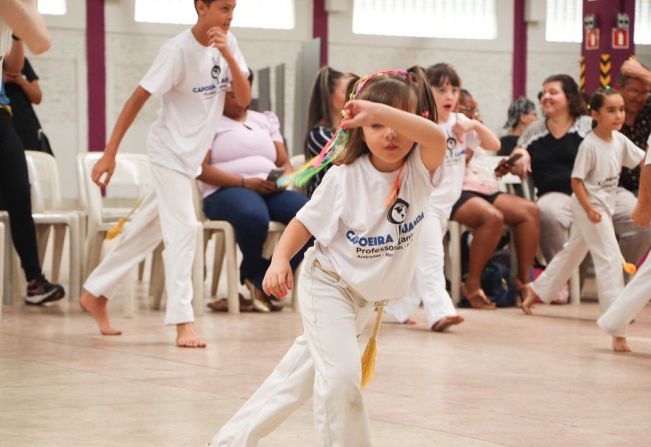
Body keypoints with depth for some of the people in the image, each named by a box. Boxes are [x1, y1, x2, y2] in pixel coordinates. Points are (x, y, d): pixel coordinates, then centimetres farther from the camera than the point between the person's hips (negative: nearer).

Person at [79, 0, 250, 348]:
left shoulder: (227, 44, -2)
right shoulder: (178, 50, -20)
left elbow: (244, 99, -6)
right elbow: (138, 99, -17)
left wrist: (228, 55, -21)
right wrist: (110, 153, -19)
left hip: (193, 156, 7)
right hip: (170, 152, -7)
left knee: (148, 229, 13)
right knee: (183, 228, -15)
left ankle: (95, 295, 25)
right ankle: (183, 322, -14)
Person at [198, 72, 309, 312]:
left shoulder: (266, 120, 27)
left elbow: (284, 162, 21)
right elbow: (201, 169, -5)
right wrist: (244, 182, -16)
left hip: (270, 191, 5)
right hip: (226, 191, -5)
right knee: (254, 216, -41)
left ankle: (260, 282, -20)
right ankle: (260, 281, -12)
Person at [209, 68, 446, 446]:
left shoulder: (419, 171, -16)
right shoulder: (344, 178, -18)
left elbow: (436, 137, -38)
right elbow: (305, 222, -8)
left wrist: (381, 110, -50)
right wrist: (280, 259, -25)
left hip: (368, 297, 4)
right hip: (328, 286, -4)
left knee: (301, 375, 16)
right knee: (341, 373, -24)